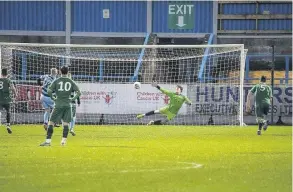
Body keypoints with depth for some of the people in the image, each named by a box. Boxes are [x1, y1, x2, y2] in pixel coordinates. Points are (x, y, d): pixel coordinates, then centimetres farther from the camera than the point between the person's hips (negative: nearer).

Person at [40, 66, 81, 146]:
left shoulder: (56, 81, 0)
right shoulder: (71, 82, 6)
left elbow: (49, 91, -10)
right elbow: (78, 92, 1)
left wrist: (53, 98, 4)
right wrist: (72, 99, 8)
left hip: (58, 105, -2)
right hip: (67, 105, 2)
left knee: (51, 122, 0)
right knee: (66, 123, 8)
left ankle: (48, 141, -6)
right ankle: (64, 141, 4)